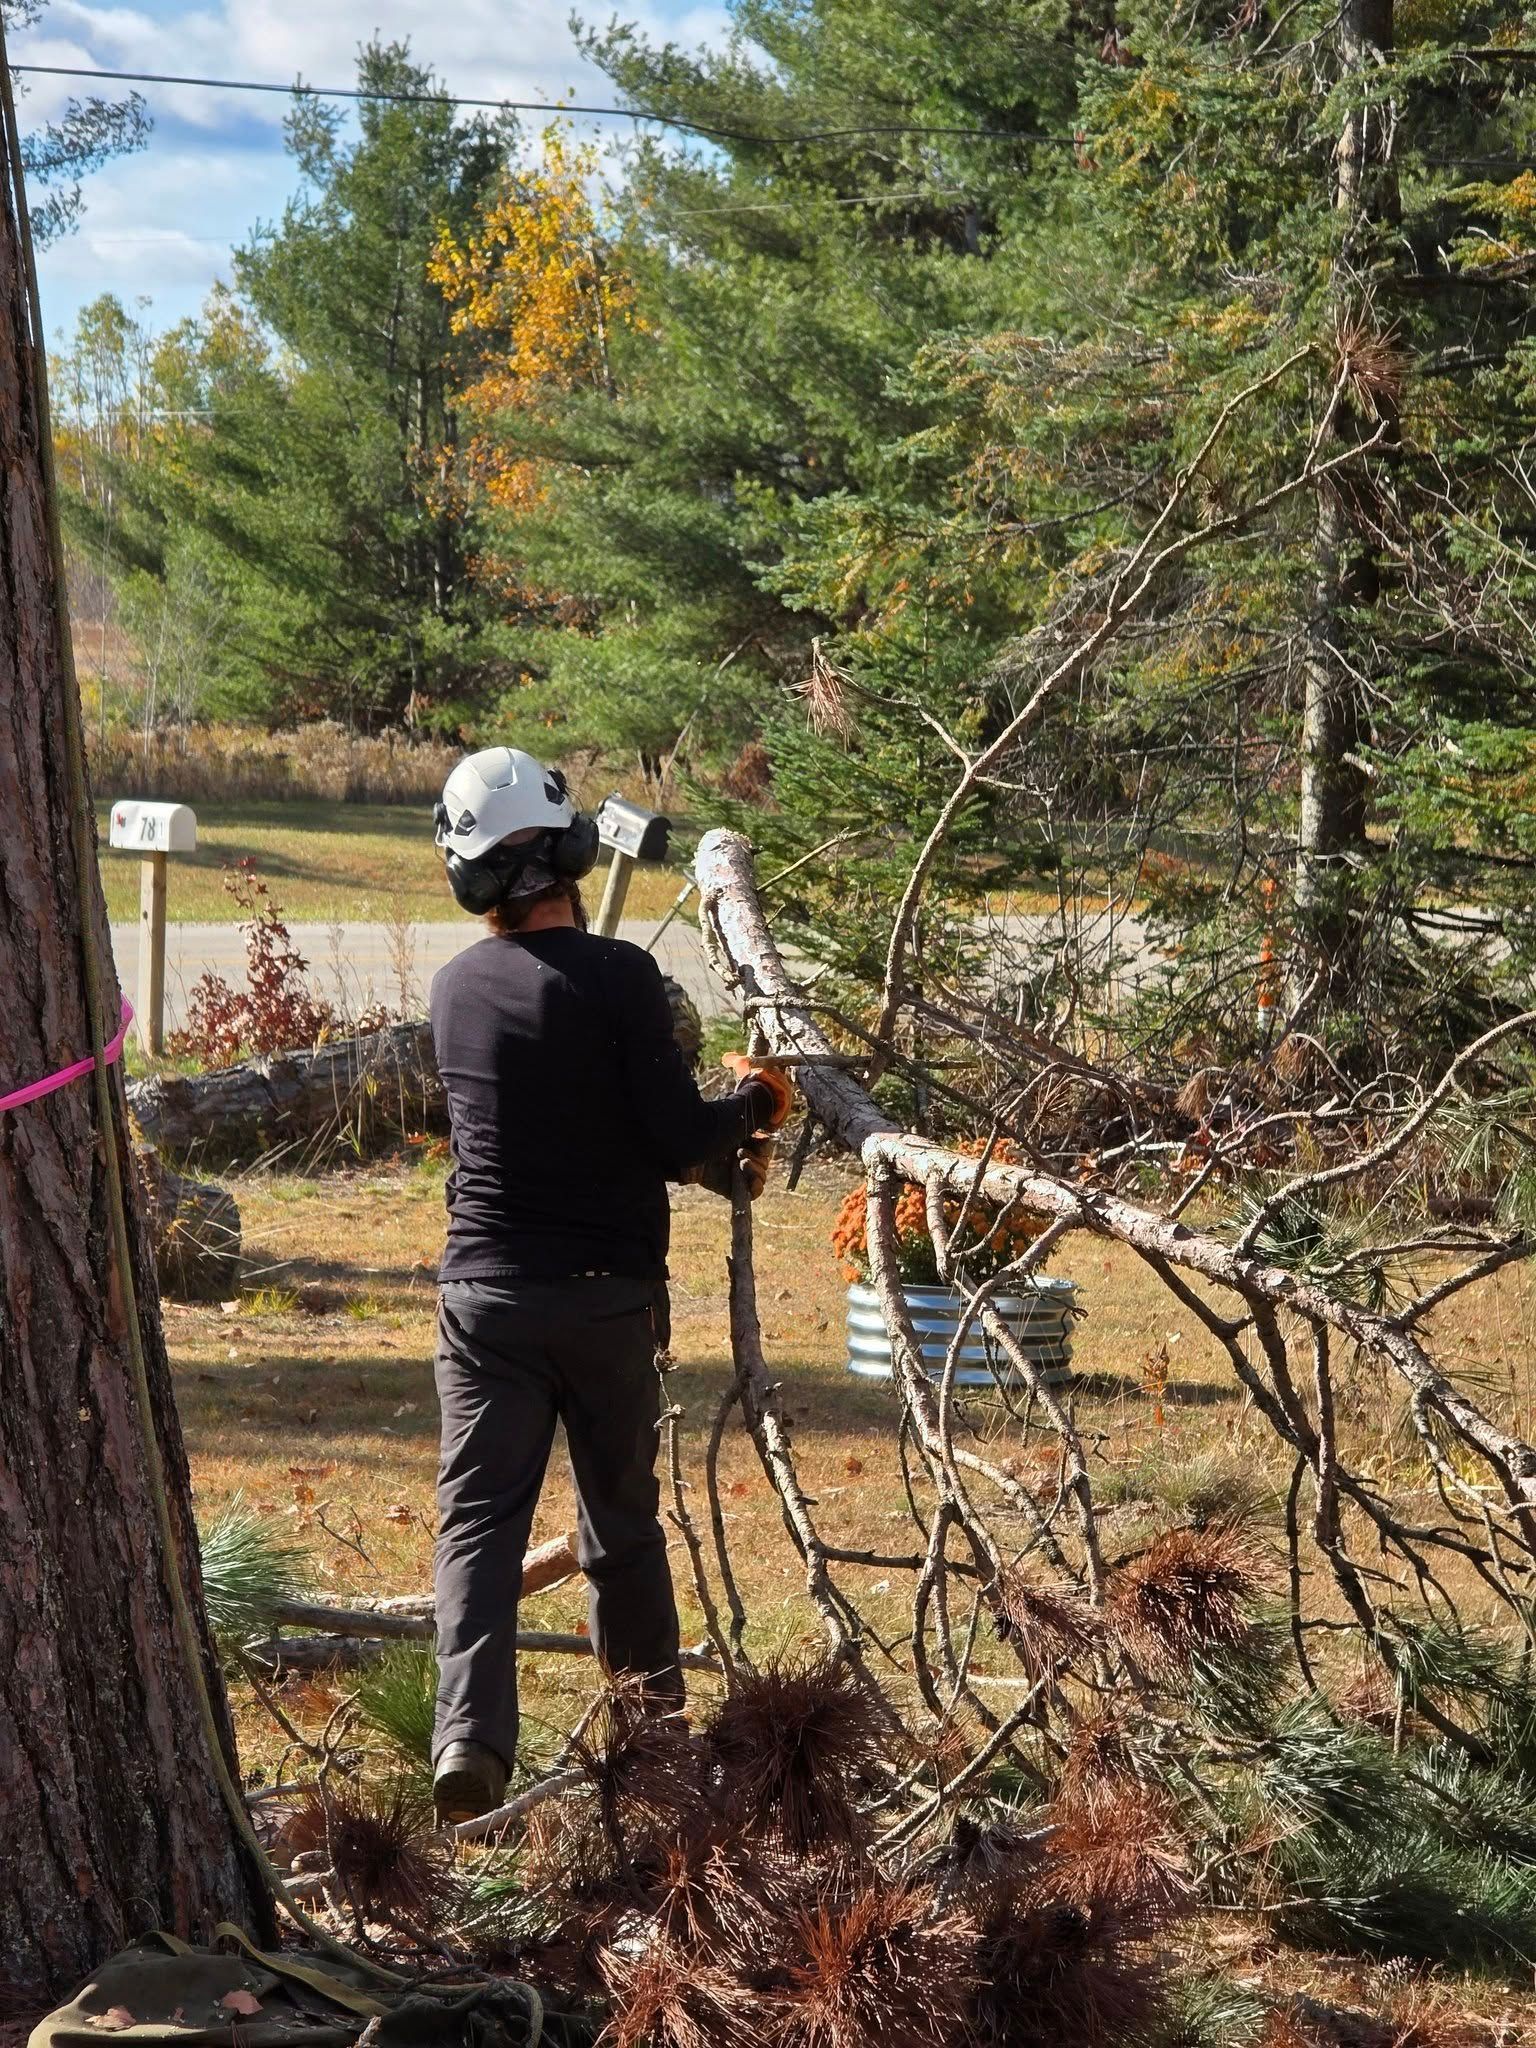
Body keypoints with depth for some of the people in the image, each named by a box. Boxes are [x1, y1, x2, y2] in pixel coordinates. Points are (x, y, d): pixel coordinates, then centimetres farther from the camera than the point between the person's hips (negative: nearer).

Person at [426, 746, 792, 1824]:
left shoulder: (457, 987, 5)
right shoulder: (617, 975, -14)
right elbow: (679, 1140, -14)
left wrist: (715, 1144, 18)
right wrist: (754, 1106, 6)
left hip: (484, 1290, 3)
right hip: (606, 1296, -3)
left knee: (480, 1514, 1)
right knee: (622, 1514, 14)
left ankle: (470, 1734, -14)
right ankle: (652, 1712, 27)